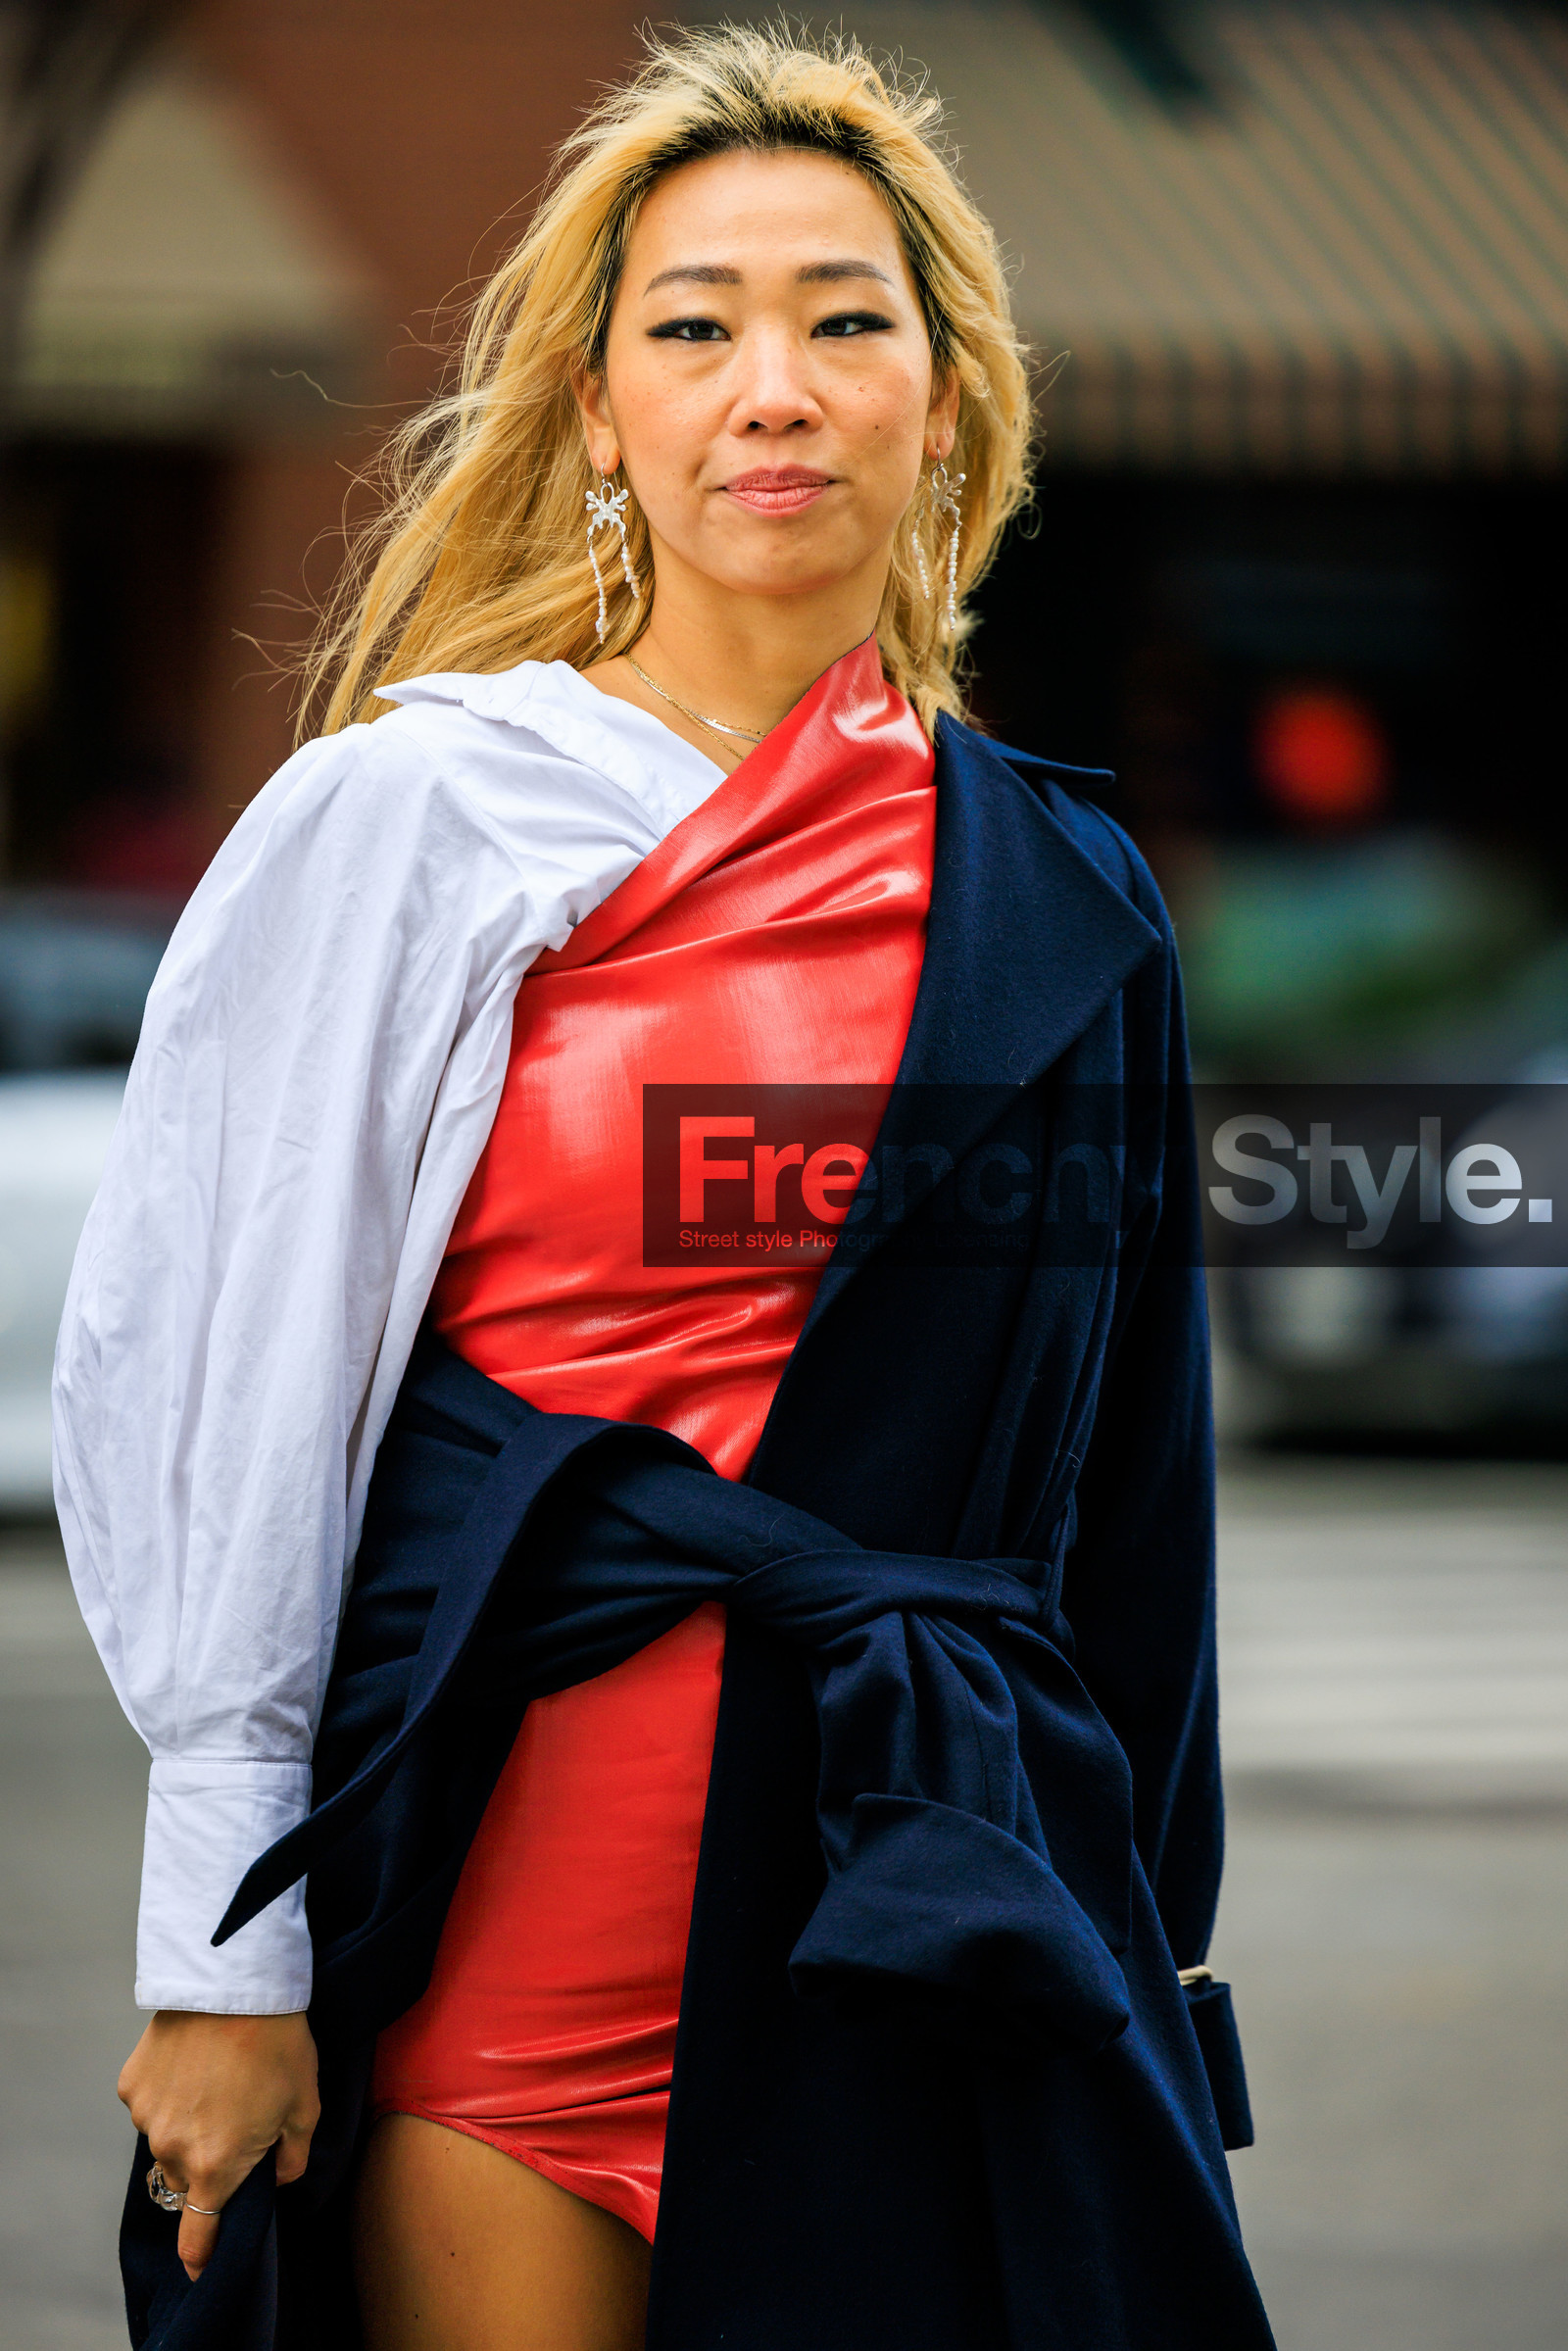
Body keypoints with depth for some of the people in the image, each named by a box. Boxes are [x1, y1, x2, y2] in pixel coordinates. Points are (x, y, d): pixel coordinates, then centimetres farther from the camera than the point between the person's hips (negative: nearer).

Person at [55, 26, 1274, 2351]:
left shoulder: (1060, 893, 11)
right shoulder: (407, 814, 0)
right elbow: (212, 1390, -3)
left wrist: (1141, 1960, 14)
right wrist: (226, 1950, -8)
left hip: (934, 1900, 3)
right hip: (504, 1890, -3)